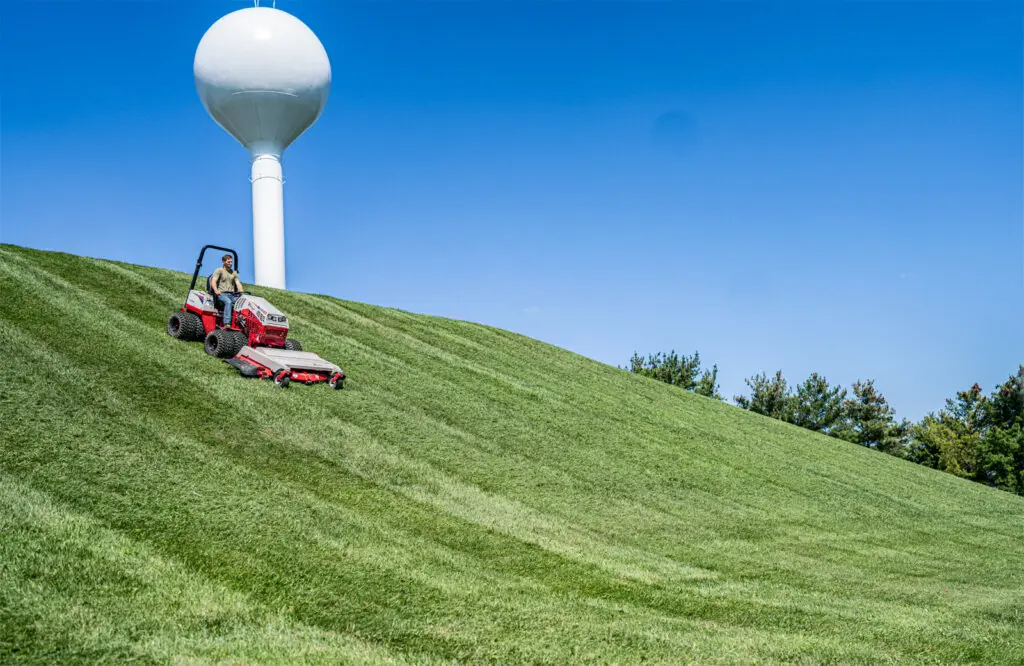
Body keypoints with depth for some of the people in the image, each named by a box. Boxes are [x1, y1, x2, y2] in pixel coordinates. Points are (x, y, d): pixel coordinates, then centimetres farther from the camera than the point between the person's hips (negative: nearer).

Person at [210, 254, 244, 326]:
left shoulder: (234, 272, 24)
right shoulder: (219, 270, 7)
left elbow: (238, 283, 16)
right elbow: (213, 281, -6)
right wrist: (216, 290, -26)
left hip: (232, 295, 5)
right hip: (221, 294, -5)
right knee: (228, 302, -37)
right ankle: (226, 324, -47)